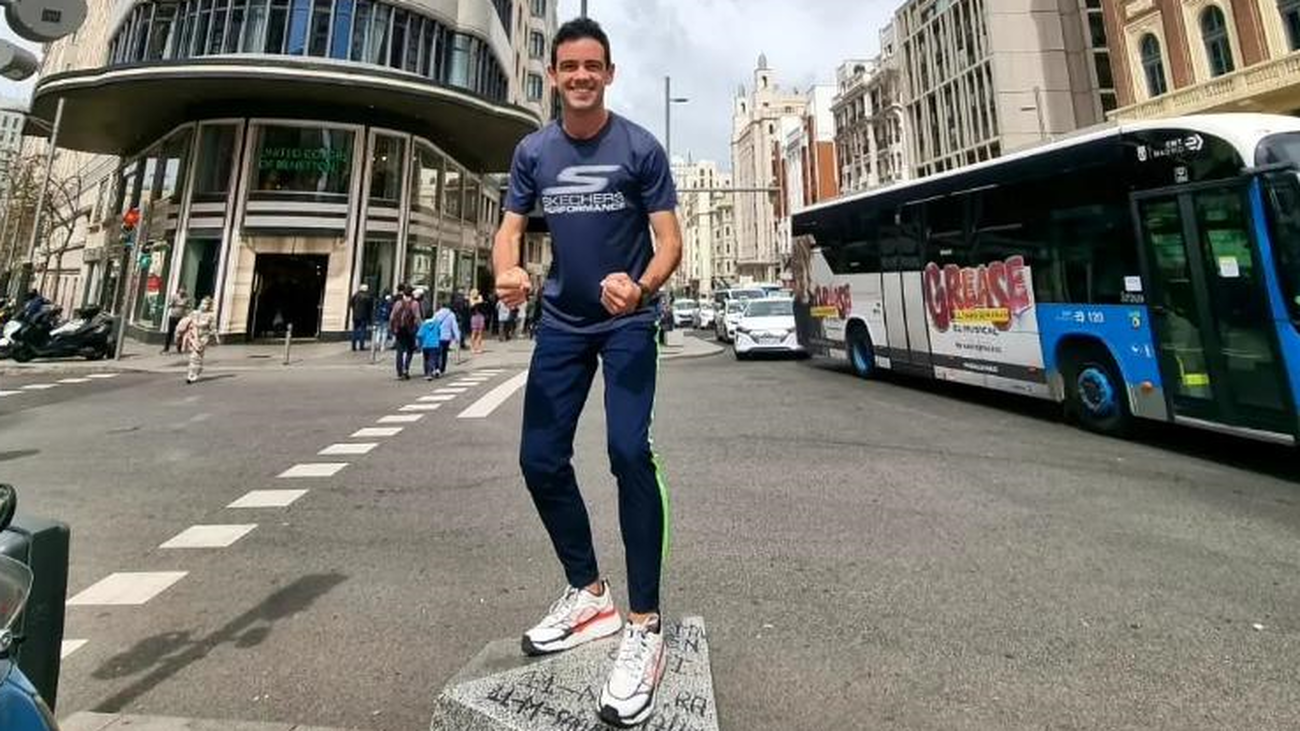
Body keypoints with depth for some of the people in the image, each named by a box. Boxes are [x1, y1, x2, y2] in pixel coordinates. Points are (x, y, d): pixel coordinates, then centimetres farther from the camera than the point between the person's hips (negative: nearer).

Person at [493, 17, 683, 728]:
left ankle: (644, 626, -6)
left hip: (628, 320, -4)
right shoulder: (533, 151, 5)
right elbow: (510, 229, 2)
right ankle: (588, 594, 22)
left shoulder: (640, 147, -4)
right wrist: (507, 272, -22)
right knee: (540, 459, 2)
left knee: (628, 451, -21)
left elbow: (669, 240, -10)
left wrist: (642, 286, -31)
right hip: (561, 322, 4)